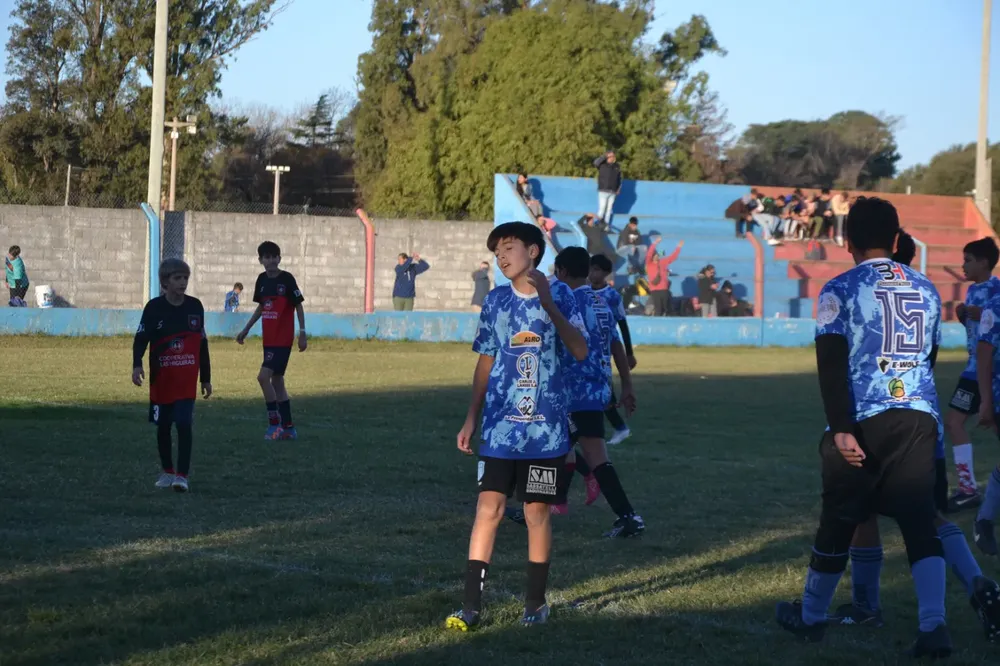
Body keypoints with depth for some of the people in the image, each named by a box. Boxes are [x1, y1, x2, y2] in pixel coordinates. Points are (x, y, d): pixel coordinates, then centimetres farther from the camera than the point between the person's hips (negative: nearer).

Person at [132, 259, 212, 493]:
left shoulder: (195, 306, 2)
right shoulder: (154, 307, -5)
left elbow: (202, 344, 10)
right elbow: (141, 338, -9)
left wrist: (206, 378, 13)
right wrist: (137, 365, -27)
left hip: (187, 379, 0)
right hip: (161, 378, 0)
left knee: (184, 424, -12)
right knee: (163, 426, 9)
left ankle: (182, 475, -9)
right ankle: (167, 472, 25)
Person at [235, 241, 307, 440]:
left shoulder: (287, 279, -11)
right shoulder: (262, 279, 7)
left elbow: (298, 306, -7)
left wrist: (302, 333, -11)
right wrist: (246, 329, 19)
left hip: (283, 339, -7)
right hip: (269, 339, 7)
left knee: (264, 376, -16)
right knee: (277, 381, 10)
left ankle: (274, 423, -7)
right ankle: (288, 427, 17)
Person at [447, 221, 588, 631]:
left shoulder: (559, 295, -1)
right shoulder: (496, 301, 7)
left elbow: (580, 352, -13)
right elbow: (486, 364, 13)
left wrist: (549, 305, -21)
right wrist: (471, 420, 10)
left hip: (546, 427, -2)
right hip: (501, 426, 2)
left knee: (537, 512, 4)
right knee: (488, 508, -5)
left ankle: (536, 603, 17)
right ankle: (471, 606, -4)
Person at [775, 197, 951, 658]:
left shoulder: (840, 291, -3)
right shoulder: (926, 290, 12)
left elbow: (831, 366, -12)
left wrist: (842, 429, -16)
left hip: (864, 423, -3)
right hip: (920, 419, 3)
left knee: (838, 523, 11)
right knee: (920, 525, 0)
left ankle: (811, 616, 27)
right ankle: (934, 626, -15)